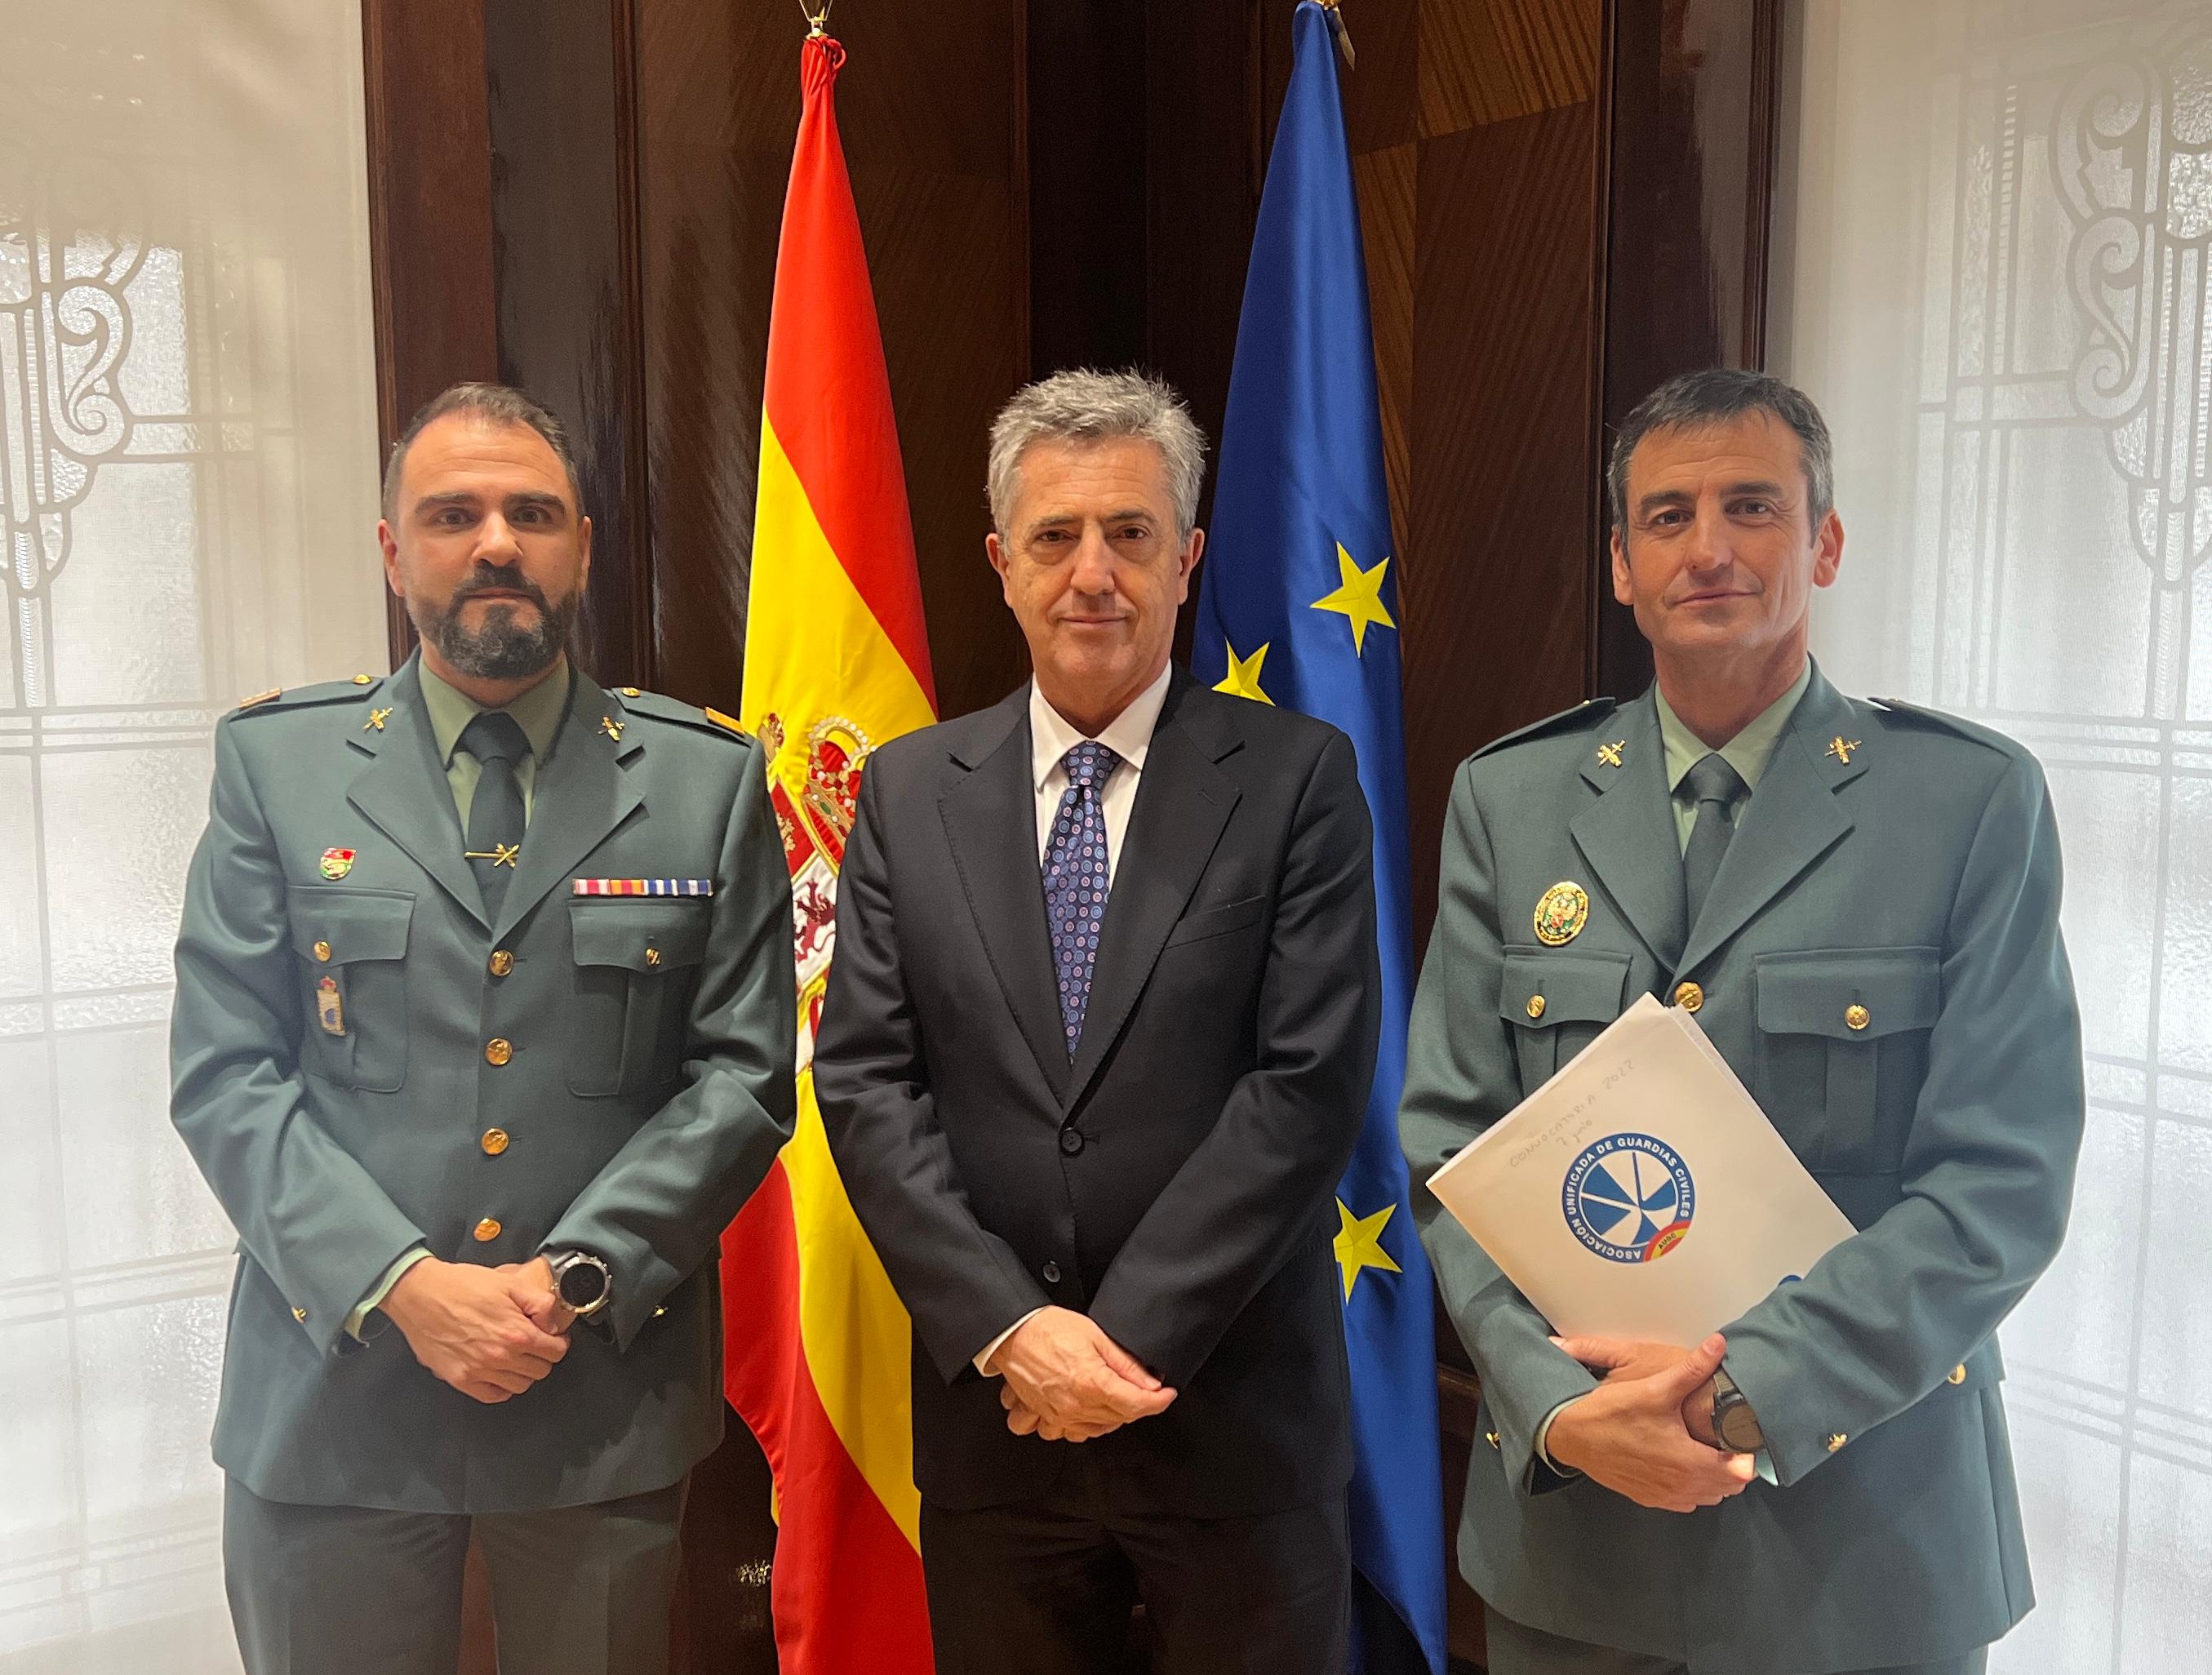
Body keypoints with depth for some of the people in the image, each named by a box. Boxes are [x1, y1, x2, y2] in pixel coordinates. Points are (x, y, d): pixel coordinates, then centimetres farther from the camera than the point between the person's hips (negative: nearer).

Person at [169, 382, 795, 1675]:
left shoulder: (708, 779, 2)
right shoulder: (278, 761, 2)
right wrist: (401, 1284, -13)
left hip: (610, 1392, 0)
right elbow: (225, 1075, -2)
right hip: (336, 1389, 0)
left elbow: (742, 1073, -1)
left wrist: (578, 1278, -12)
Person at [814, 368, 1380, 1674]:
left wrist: (1130, 1331, -14)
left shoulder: (1297, 777, -4)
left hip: (1236, 1417, -2)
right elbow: (867, 1085, -2)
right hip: (990, 1413, 2)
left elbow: (1311, 1084, -11)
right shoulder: (909, 792, 3)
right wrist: (1008, 1328, -12)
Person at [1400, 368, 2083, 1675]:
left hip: (1865, 1528, -1)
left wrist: (1750, 1393, -18)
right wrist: (1555, 1405, -15)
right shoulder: (1508, 799, 1)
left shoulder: (1975, 801, -6)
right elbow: (1452, 1137, -2)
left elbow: (2003, 1177, -10)